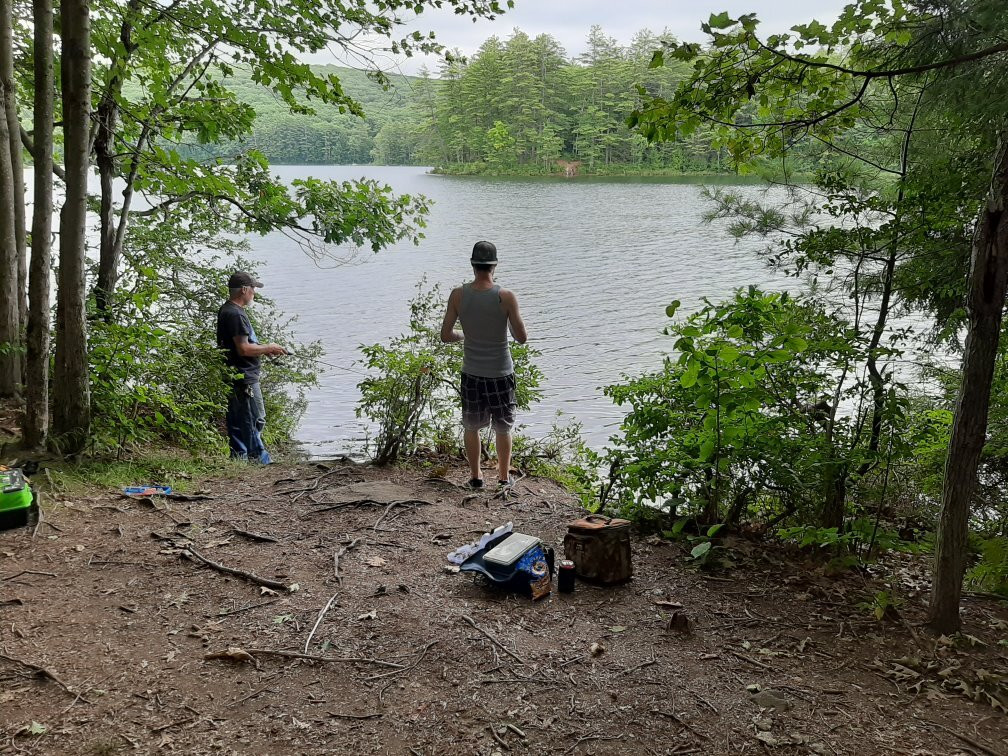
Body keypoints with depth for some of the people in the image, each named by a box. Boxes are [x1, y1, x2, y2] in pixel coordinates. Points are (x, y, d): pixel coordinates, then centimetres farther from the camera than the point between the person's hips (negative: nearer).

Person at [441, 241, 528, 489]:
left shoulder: (458, 295, -10)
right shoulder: (506, 297, -16)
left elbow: (445, 335, -6)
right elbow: (521, 337, -11)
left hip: (471, 373, 2)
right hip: (501, 373, -1)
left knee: (471, 426, 19)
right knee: (503, 428, 16)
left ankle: (476, 476, 27)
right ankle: (504, 477, 25)